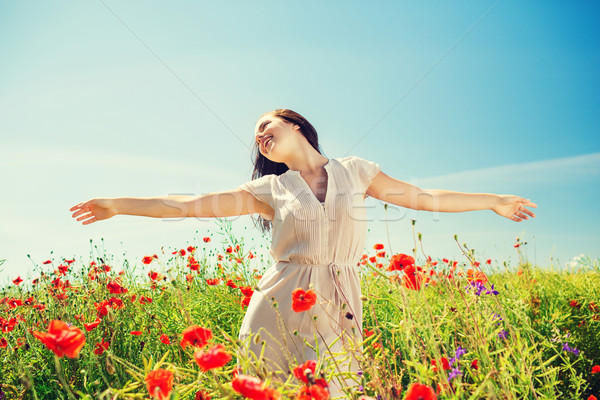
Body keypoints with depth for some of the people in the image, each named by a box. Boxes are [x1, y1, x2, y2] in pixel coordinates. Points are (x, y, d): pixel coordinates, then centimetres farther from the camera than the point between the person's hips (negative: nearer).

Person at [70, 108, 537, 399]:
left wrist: (495, 201, 20)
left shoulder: (354, 170, 10)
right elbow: (193, 204, 6)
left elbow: (426, 198, 16)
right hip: (279, 310, 0)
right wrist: (120, 205, 4)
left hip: (338, 314, 0)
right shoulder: (269, 189, 8)